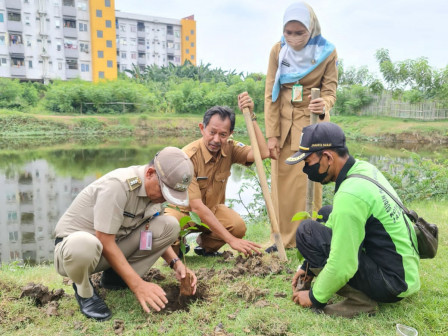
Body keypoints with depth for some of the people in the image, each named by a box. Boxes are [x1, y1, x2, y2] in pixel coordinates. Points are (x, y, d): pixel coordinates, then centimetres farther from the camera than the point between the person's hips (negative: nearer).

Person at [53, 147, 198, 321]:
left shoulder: (154, 188, -6)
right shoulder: (118, 184, -29)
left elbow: (156, 235, 7)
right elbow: (105, 242, -28)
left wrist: (176, 263, -8)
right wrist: (138, 285, -26)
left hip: (115, 244, 6)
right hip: (73, 243, -6)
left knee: (170, 226, -11)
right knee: (83, 245, -43)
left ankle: (115, 276, 2)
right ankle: (83, 290, -7)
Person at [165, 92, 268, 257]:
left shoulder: (229, 148, -11)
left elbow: (262, 153, -29)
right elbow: (196, 206, -31)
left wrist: (250, 115, -31)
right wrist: (231, 240, -34)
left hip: (212, 209, 4)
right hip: (182, 210, -4)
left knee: (238, 226, -27)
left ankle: (206, 246, 7)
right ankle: (177, 246, 3)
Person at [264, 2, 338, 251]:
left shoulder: (327, 52, -9)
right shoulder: (278, 50, -6)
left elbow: (330, 90, -6)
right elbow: (271, 93, -5)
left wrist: (324, 106, -31)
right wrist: (272, 134, -10)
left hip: (313, 122, -2)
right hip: (285, 122, 2)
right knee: (282, 181, 4)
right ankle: (284, 238, 17)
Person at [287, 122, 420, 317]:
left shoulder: (350, 195, -28)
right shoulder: (363, 168, 1)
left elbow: (342, 266, -25)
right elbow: (335, 224, 12)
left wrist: (315, 297, -6)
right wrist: (308, 266, 13)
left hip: (393, 284, -9)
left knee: (307, 231, -16)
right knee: (326, 214, 15)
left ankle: (360, 301, -7)